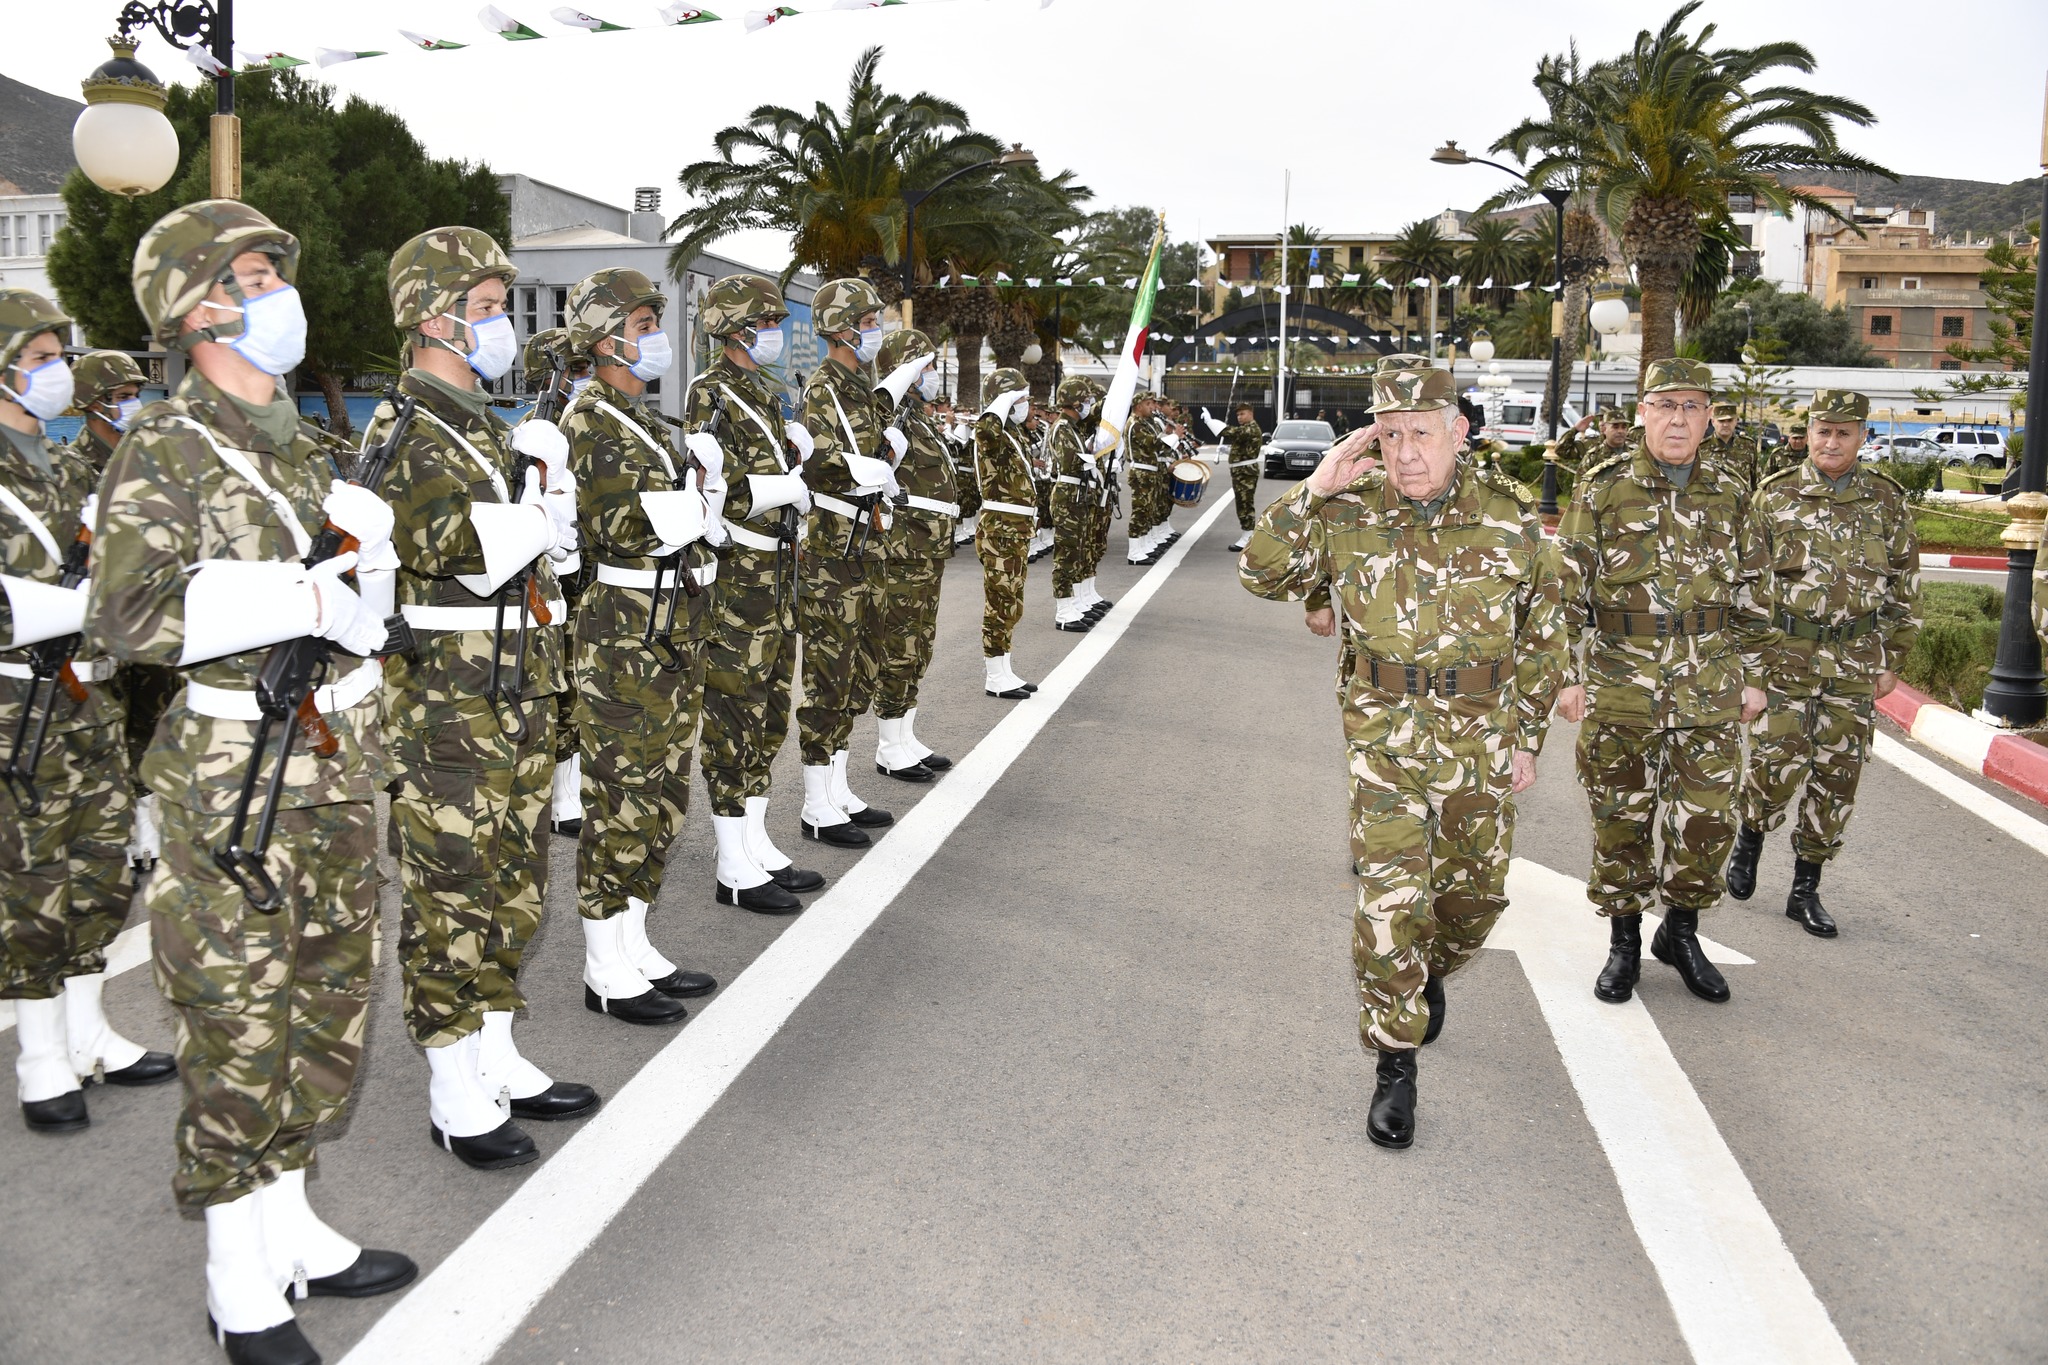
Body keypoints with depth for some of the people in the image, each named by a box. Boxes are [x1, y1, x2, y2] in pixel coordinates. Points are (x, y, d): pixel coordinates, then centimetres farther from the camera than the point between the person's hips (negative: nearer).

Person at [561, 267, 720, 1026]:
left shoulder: (647, 417, 19)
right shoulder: (589, 421, -10)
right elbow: (622, 527, -19)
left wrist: (700, 486, 4)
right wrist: (694, 489, -11)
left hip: (675, 629, 10)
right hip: (625, 631, -9)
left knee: (661, 795, 14)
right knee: (621, 800, -3)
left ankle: (635, 950, 25)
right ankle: (607, 974, 8)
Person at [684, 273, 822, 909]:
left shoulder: (763, 392, 17)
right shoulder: (711, 396, -11)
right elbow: (715, 493, -21)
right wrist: (791, 488, -15)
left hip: (775, 570, 9)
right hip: (736, 574, -9)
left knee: (768, 710, 14)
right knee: (733, 713, -3)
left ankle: (756, 845, 25)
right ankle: (734, 871, 4)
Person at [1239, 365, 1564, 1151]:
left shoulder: (1511, 517, -3)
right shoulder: (1351, 515, -5)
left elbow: (1541, 635, 6)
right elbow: (1263, 573, -6)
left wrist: (1528, 737, 6)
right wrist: (1312, 492, -17)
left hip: (1482, 742, 2)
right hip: (1385, 740, -2)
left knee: (1474, 895, 15)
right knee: (1389, 902, -6)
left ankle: (1430, 972, 48)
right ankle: (1395, 1066, 8)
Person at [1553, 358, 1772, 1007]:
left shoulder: (1730, 493, 8)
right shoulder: (1601, 489, -1)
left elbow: (1751, 593, 13)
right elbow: (1569, 589, 0)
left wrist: (1752, 676, 11)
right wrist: (1568, 675, -4)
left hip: (1710, 693, 2)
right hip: (1619, 689, -2)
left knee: (1706, 820, 5)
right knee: (1620, 819, 7)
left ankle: (1681, 932, 27)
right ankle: (1624, 941, 23)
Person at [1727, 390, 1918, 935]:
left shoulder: (1888, 503, 6)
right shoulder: (1774, 498, 1)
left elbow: (1904, 588, 10)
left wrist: (1892, 661, 7)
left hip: (1855, 665, 2)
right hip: (1783, 659, -2)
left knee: (1836, 778, 5)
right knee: (1775, 763, -9)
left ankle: (1805, 889, 18)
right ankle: (1750, 835, 23)